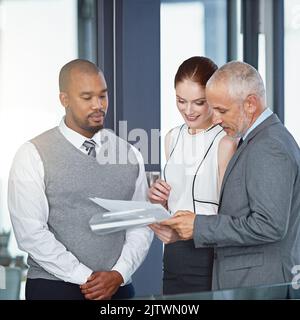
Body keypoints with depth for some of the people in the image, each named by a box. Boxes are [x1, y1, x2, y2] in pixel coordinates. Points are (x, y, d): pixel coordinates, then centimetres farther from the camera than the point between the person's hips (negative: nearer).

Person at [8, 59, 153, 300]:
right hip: (54, 287, -3)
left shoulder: (130, 155, 7)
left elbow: (141, 226, 6)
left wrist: (118, 275, -9)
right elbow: (30, 232, -11)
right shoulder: (33, 155, -5)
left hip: (118, 287, 3)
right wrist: (84, 278, -14)